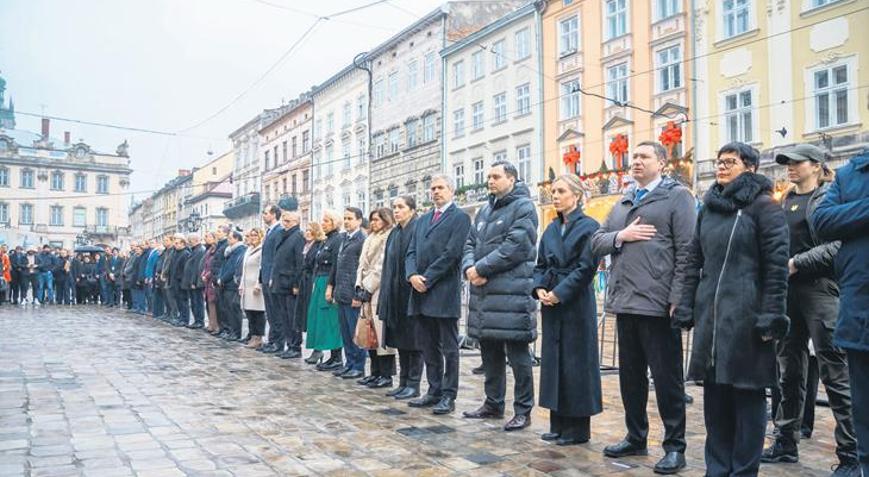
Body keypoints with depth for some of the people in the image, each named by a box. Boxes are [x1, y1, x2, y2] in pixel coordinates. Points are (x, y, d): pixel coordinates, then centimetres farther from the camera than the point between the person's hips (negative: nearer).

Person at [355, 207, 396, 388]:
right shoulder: (370, 239, 20)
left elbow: (381, 268, -13)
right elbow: (362, 265, 17)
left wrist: (367, 288, -12)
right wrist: (359, 286, 5)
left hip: (380, 291, -8)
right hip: (367, 291, 8)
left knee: (381, 332, -7)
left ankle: (386, 375, -1)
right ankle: (375, 372, 16)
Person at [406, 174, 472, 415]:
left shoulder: (460, 217, -3)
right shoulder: (423, 219, 19)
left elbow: (451, 253, -13)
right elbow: (412, 251, 13)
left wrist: (427, 278, -13)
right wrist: (412, 275, -6)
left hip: (444, 292, -7)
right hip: (422, 292, 7)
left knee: (449, 348, 1)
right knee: (429, 347, 12)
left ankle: (448, 396, 7)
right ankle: (434, 392, 22)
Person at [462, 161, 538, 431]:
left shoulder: (523, 207, -5)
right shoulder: (485, 210, 20)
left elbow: (514, 246, -17)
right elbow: (470, 243, 16)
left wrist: (481, 268, -14)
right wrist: (469, 268, -5)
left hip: (511, 293, -8)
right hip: (483, 292, 8)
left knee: (517, 354, -2)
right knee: (489, 352, 15)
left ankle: (523, 411, 7)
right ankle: (493, 404, 27)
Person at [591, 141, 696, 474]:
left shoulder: (677, 196, -3)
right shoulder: (622, 202, 18)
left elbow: (686, 251, -10)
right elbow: (596, 243, 14)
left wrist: (677, 299, -17)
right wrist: (620, 236, -7)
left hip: (658, 304, -7)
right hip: (625, 302, 7)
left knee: (666, 377, 2)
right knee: (630, 374, 15)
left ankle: (674, 447, 13)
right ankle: (635, 438, 28)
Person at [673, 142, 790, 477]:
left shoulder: (764, 206, -3)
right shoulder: (708, 208, 15)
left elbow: (776, 264, -9)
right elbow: (694, 260, 14)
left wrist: (771, 315, -14)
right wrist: (686, 305, 8)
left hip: (746, 314, -6)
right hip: (710, 313, 6)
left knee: (747, 393, 2)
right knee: (714, 394, 10)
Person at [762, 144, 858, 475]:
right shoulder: (786, 201, 17)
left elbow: (837, 245, -13)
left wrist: (796, 263, -17)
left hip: (821, 291, -6)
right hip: (787, 292, 6)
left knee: (835, 374, -5)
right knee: (789, 371, 11)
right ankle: (786, 442, 21)